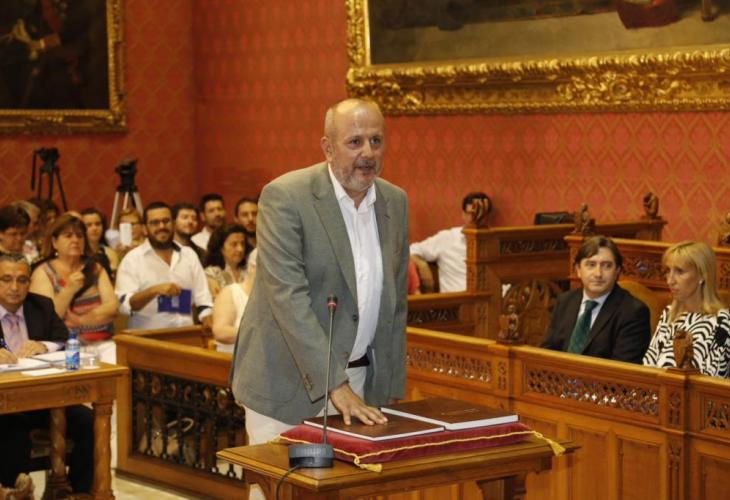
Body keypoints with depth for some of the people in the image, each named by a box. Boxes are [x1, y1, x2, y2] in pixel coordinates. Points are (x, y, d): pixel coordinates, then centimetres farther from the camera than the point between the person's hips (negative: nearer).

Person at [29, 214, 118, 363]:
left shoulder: (95, 269, 16)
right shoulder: (43, 272, 5)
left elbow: (112, 307, 3)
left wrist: (80, 320, -9)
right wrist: (69, 290, -14)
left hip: (101, 343, 4)